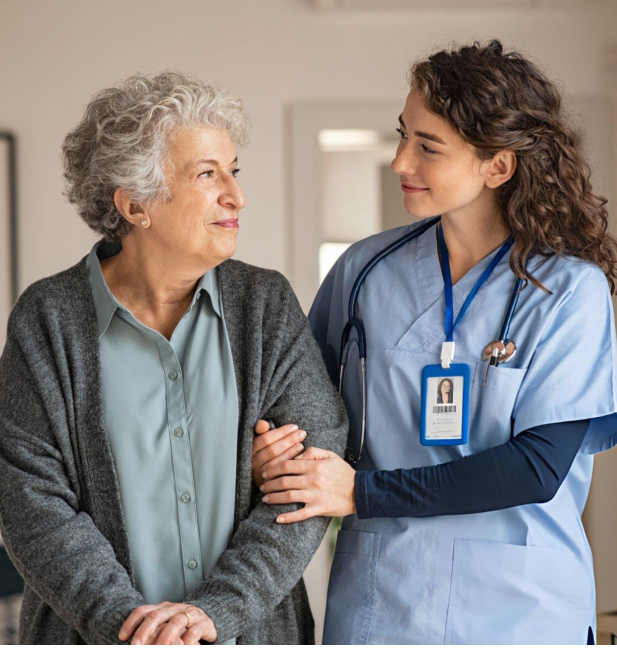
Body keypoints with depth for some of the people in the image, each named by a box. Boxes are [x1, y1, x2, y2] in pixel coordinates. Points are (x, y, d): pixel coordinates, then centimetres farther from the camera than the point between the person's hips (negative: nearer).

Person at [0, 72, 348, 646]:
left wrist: (217, 609, -17)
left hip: (257, 626, 2)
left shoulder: (267, 304, -2)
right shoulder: (48, 320, -6)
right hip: (98, 633, -2)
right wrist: (128, 620, -20)